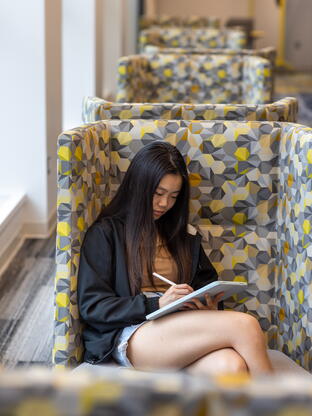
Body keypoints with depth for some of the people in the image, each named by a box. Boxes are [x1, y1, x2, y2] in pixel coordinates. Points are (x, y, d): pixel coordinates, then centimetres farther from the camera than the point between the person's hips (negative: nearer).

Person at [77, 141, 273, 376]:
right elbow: (91, 306, 0)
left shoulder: (183, 237, 25)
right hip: (131, 339, -5)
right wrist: (157, 304, -13)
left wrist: (210, 305, 3)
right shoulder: (106, 233, 9)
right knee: (244, 326, -28)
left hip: (183, 335, 5)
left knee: (232, 366, -35)